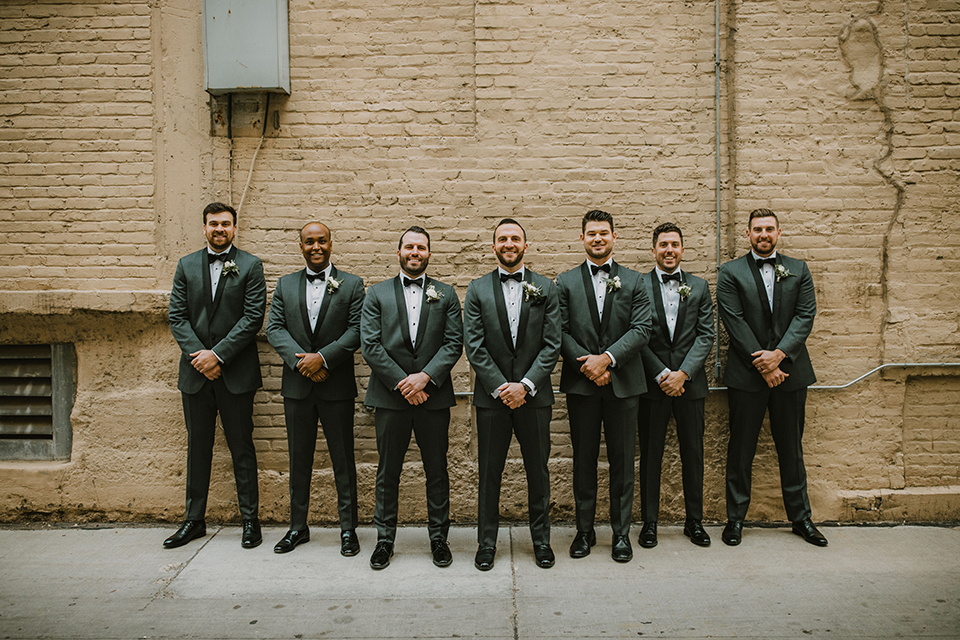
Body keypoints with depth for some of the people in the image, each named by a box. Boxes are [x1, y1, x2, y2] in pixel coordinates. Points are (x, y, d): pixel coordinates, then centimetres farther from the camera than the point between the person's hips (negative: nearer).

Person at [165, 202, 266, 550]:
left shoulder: (250, 266, 0)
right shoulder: (187, 265, 10)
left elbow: (253, 317, -9)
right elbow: (177, 317, 4)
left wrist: (218, 354, -14)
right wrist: (199, 356, -9)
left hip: (236, 373, -3)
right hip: (196, 373, 3)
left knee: (242, 448, 5)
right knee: (197, 447, 13)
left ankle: (250, 520, 16)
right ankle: (194, 520, 25)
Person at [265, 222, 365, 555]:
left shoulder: (351, 284, 2)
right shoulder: (285, 285, 10)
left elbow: (357, 331, -7)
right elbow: (274, 328, 1)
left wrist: (322, 357, -17)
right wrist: (301, 360, -14)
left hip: (337, 386, -2)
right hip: (297, 384, 3)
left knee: (343, 461, 5)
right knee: (299, 459, 12)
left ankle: (348, 529, 17)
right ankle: (298, 527, 26)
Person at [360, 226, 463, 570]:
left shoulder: (446, 294, 9)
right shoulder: (377, 293, 7)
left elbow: (454, 343, 0)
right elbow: (369, 345, -2)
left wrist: (426, 377, -14)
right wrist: (401, 383, -11)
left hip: (433, 396, 0)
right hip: (389, 396, 0)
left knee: (437, 471, 8)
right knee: (387, 472, 8)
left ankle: (438, 537, 23)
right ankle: (385, 539, 22)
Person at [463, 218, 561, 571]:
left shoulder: (546, 288, 5)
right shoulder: (477, 289, 4)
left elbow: (552, 344, -2)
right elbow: (474, 346, -3)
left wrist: (525, 385, -12)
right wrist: (500, 387, -11)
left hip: (534, 394, 0)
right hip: (491, 395, 0)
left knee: (538, 471, 9)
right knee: (489, 472, 7)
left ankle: (541, 539, 25)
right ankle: (487, 542, 22)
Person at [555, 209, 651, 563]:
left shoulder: (633, 281, 7)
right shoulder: (566, 281, 7)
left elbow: (641, 328, -3)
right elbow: (561, 331, 0)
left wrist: (607, 358, -15)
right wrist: (587, 364, -12)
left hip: (623, 383, 0)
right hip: (581, 384, 0)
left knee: (622, 460, 6)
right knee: (584, 459, 8)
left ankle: (621, 533, 19)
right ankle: (584, 530, 21)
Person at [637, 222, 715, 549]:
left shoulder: (699, 286, 8)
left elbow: (705, 335, 1)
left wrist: (682, 373, -10)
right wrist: (661, 374, -12)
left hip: (690, 382, 2)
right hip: (651, 383, -2)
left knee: (693, 454, 10)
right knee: (650, 455, 6)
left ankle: (694, 521, 24)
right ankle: (649, 522, 18)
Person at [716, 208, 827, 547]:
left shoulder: (798, 270, 10)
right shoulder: (730, 272, 1)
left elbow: (805, 316, 0)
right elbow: (734, 322, -7)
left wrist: (779, 354, -15)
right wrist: (763, 364, -13)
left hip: (790, 371, 2)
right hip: (746, 374, -2)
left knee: (791, 447, 12)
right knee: (741, 449, 5)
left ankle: (801, 517, 25)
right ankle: (735, 519, 16)